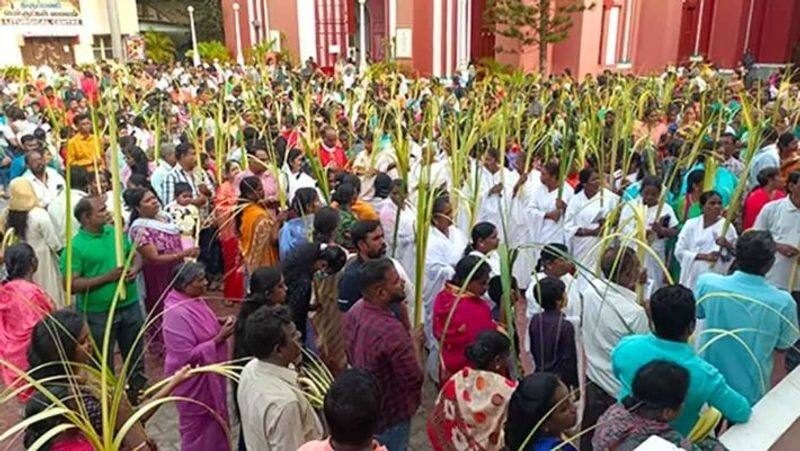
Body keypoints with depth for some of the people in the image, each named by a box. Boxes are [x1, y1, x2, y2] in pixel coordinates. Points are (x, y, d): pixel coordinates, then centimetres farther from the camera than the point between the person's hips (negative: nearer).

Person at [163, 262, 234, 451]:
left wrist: (218, 323, -2)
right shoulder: (176, 314, -29)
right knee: (198, 427, 12)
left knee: (214, 420, 25)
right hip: (193, 381, -9)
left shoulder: (193, 300, -2)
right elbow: (187, 356, -28)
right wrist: (219, 339, -26)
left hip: (207, 375, 9)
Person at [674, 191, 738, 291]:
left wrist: (727, 245, -19)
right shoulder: (691, 224, 3)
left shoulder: (726, 226, 2)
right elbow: (679, 251, -2)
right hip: (692, 278, 1)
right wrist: (704, 256, -13)